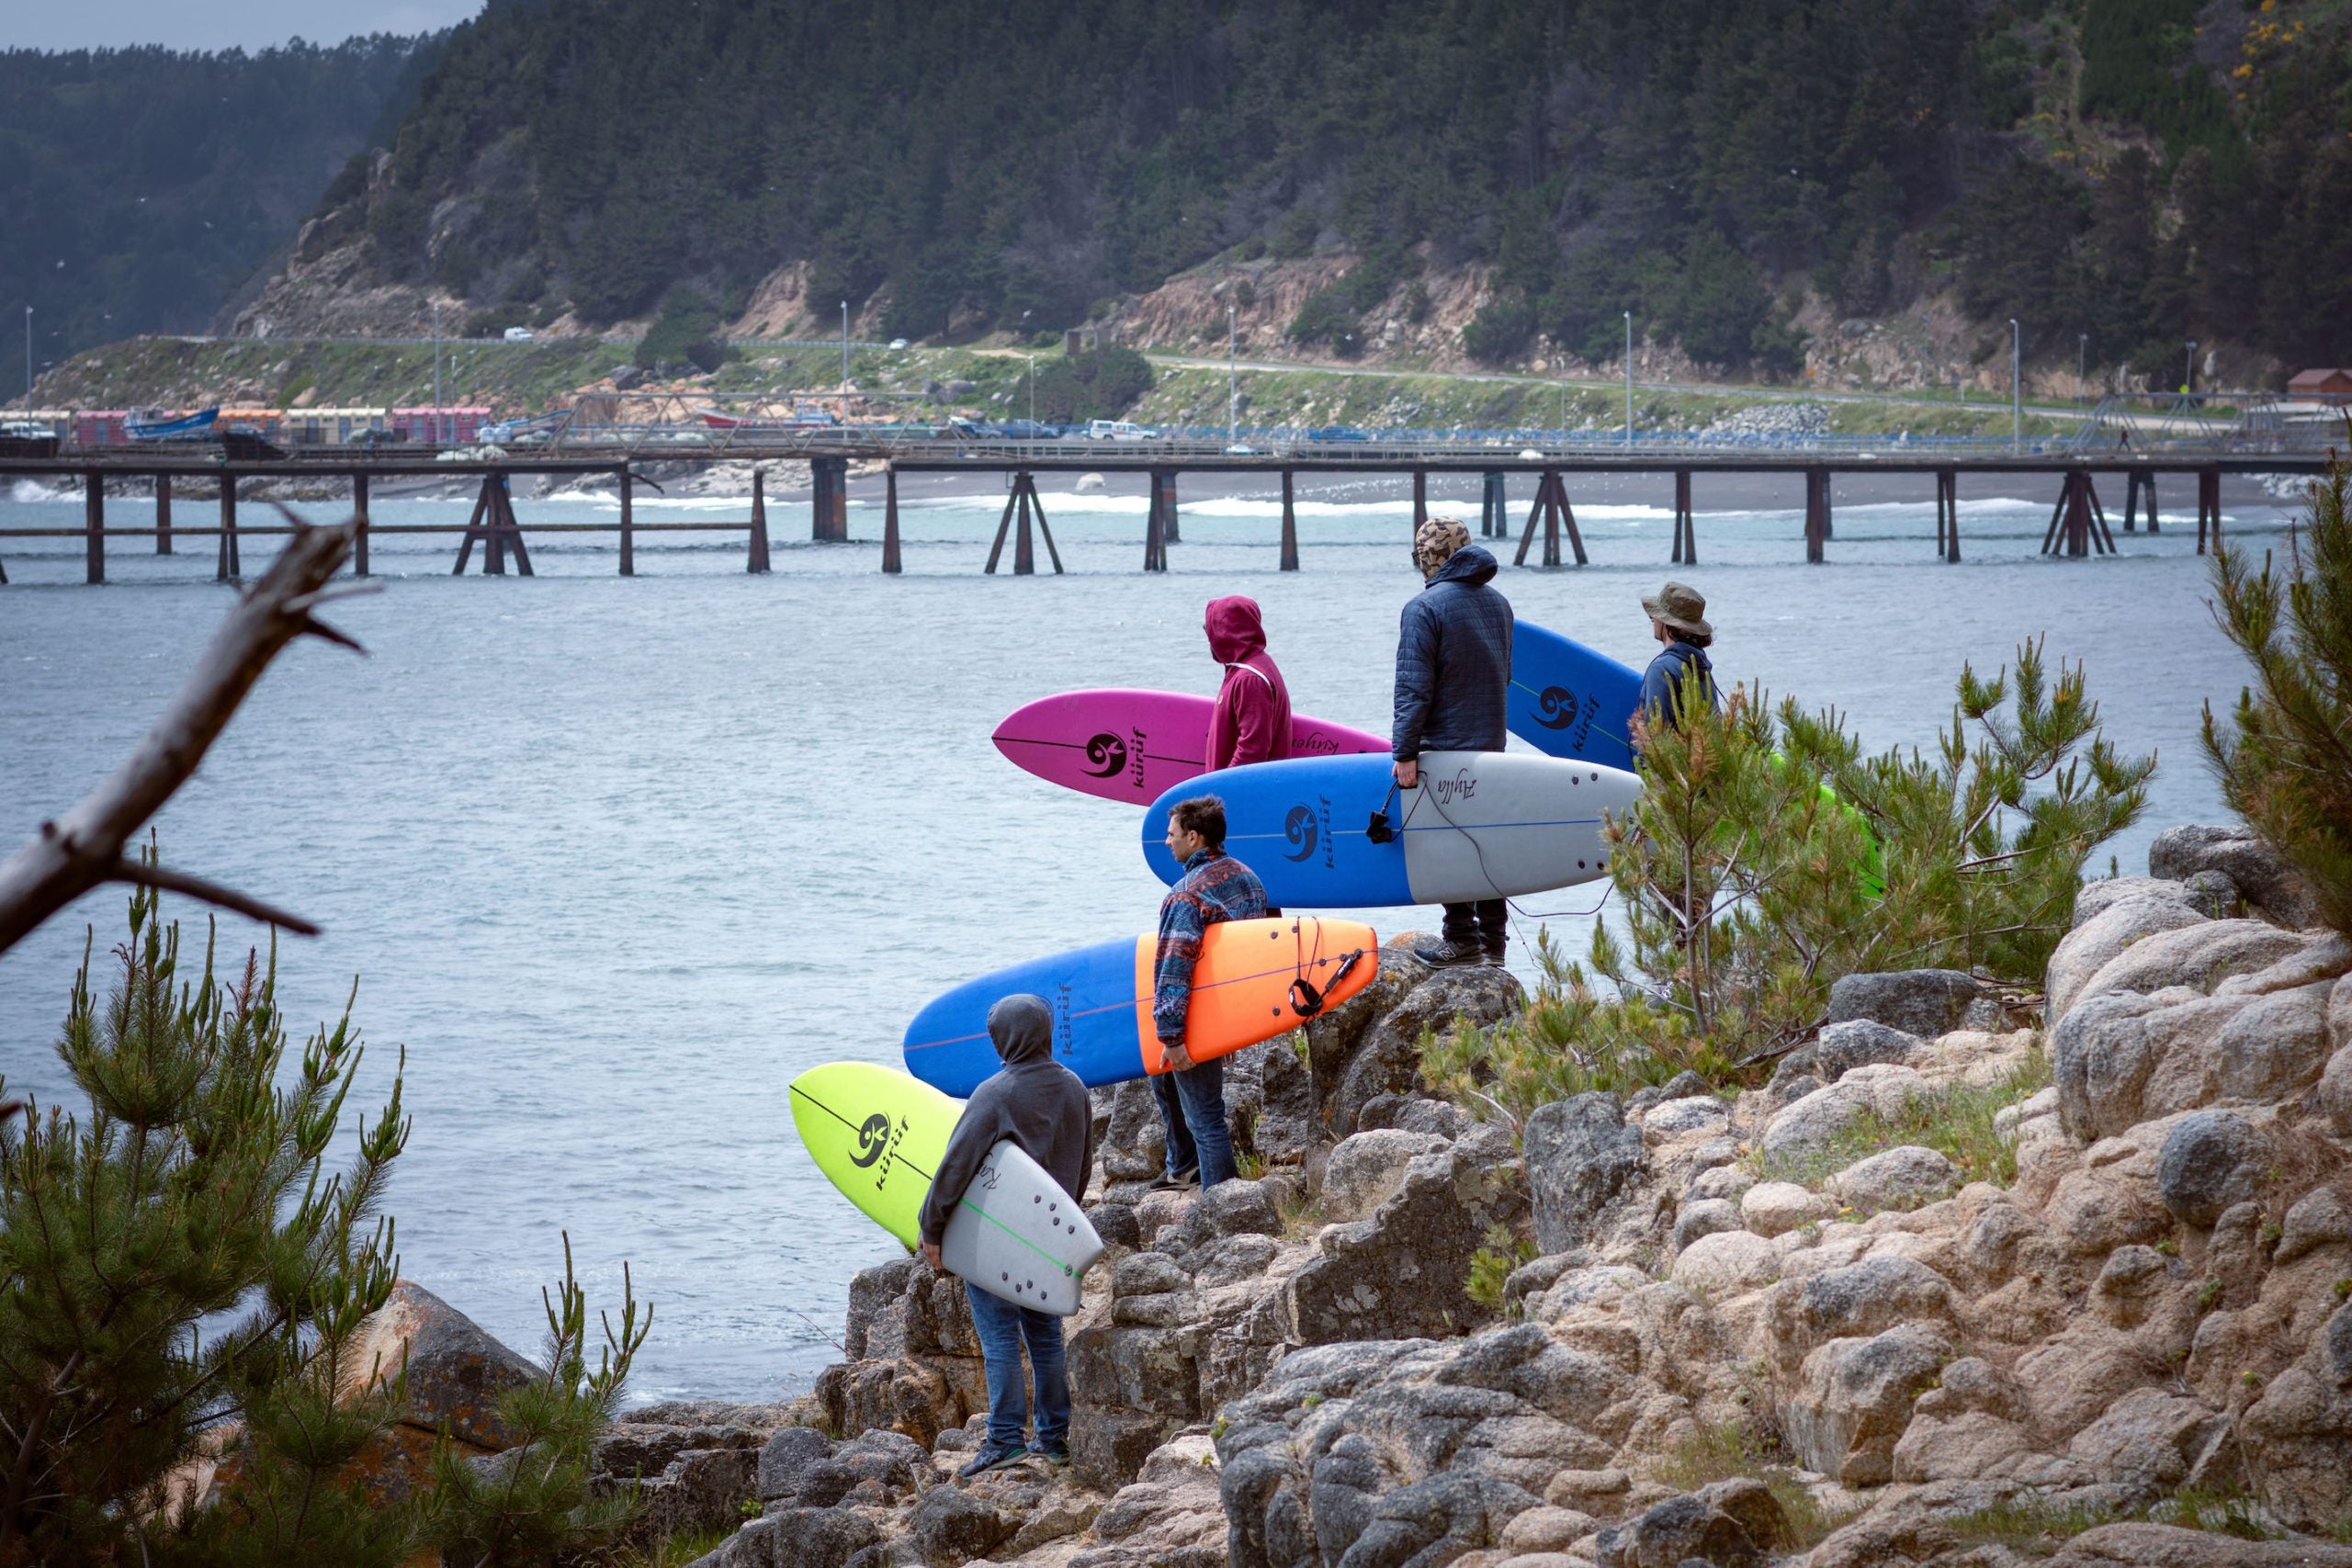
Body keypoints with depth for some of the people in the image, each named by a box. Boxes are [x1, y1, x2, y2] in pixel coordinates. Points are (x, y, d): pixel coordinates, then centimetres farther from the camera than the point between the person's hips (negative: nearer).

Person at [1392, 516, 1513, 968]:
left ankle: (1461, 939, 2)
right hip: (1492, 744, 7)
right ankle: (1493, 939, 18)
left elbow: (1413, 688, -18)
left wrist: (1405, 752, -16)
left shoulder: (1425, 608, -14)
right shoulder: (1497, 603, 10)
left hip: (1444, 745, -7)